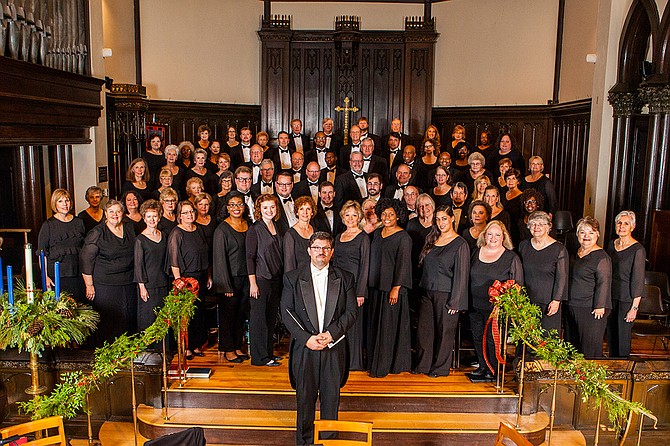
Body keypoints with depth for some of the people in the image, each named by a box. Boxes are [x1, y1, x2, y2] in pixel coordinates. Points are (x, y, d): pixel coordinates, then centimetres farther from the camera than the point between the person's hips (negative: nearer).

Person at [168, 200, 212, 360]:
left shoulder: (199, 230, 10)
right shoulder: (176, 234, -9)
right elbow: (174, 261, -12)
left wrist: (209, 276, 14)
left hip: (201, 277, 6)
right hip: (186, 277, -6)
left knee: (200, 311, 10)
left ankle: (196, 345, 22)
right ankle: (186, 347, 12)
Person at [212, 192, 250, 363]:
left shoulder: (248, 225, 7)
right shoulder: (222, 229, -11)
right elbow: (219, 259, -12)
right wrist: (226, 285, -14)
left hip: (245, 278, 5)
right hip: (229, 279, -5)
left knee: (241, 314, 13)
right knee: (228, 315, 5)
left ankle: (237, 347, 27)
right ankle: (228, 350, 19)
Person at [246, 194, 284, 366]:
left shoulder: (277, 229, 12)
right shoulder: (254, 230, -7)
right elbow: (250, 257, -10)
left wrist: (281, 278, 12)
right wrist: (253, 283, -15)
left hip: (276, 279, 7)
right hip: (261, 279, -6)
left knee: (271, 318, 12)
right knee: (259, 317, 0)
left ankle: (268, 352, 23)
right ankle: (260, 357, 8)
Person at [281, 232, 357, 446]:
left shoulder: (345, 279, 4)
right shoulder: (292, 278, 2)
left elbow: (351, 312, 1)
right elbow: (286, 312, -3)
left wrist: (330, 334, -13)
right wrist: (307, 338, -13)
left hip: (334, 347, 1)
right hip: (304, 348, 0)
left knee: (331, 397, 10)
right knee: (305, 397, 9)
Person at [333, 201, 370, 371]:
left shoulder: (363, 238, -5)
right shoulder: (338, 237, 14)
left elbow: (365, 266, -9)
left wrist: (360, 292, -14)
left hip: (354, 283, -6)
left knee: (353, 323, -1)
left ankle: (354, 361, 10)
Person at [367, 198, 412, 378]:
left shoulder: (403, 237, -10)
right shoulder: (378, 233, 12)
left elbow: (403, 264, -13)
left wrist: (396, 288, -18)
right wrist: (370, 283, 13)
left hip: (392, 288, -7)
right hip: (376, 286, 7)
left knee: (389, 326, -1)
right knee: (375, 325, 11)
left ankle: (383, 366, 8)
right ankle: (376, 361, 22)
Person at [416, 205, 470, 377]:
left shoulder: (460, 244, -8)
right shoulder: (432, 240, 12)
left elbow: (461, 275, -11)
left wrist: (455, 302, -14)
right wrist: (423, 290, 12)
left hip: (446, 295, -6)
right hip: (427, 294, 6)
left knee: (444, 331, 4)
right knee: (424, 330, 8)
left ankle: (440, 367, 18)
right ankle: (423, 365, 22)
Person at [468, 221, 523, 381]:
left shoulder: (511, 258, -4)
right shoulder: (476, 253, 9)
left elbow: (517, 284, -1)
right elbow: (468, 276, 16)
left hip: (497, 307, -5)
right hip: (475, 305, 5)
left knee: (493, 338, 0)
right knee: (477, 337, 12)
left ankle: (493, 371, 16)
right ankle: (482, 367, 27)